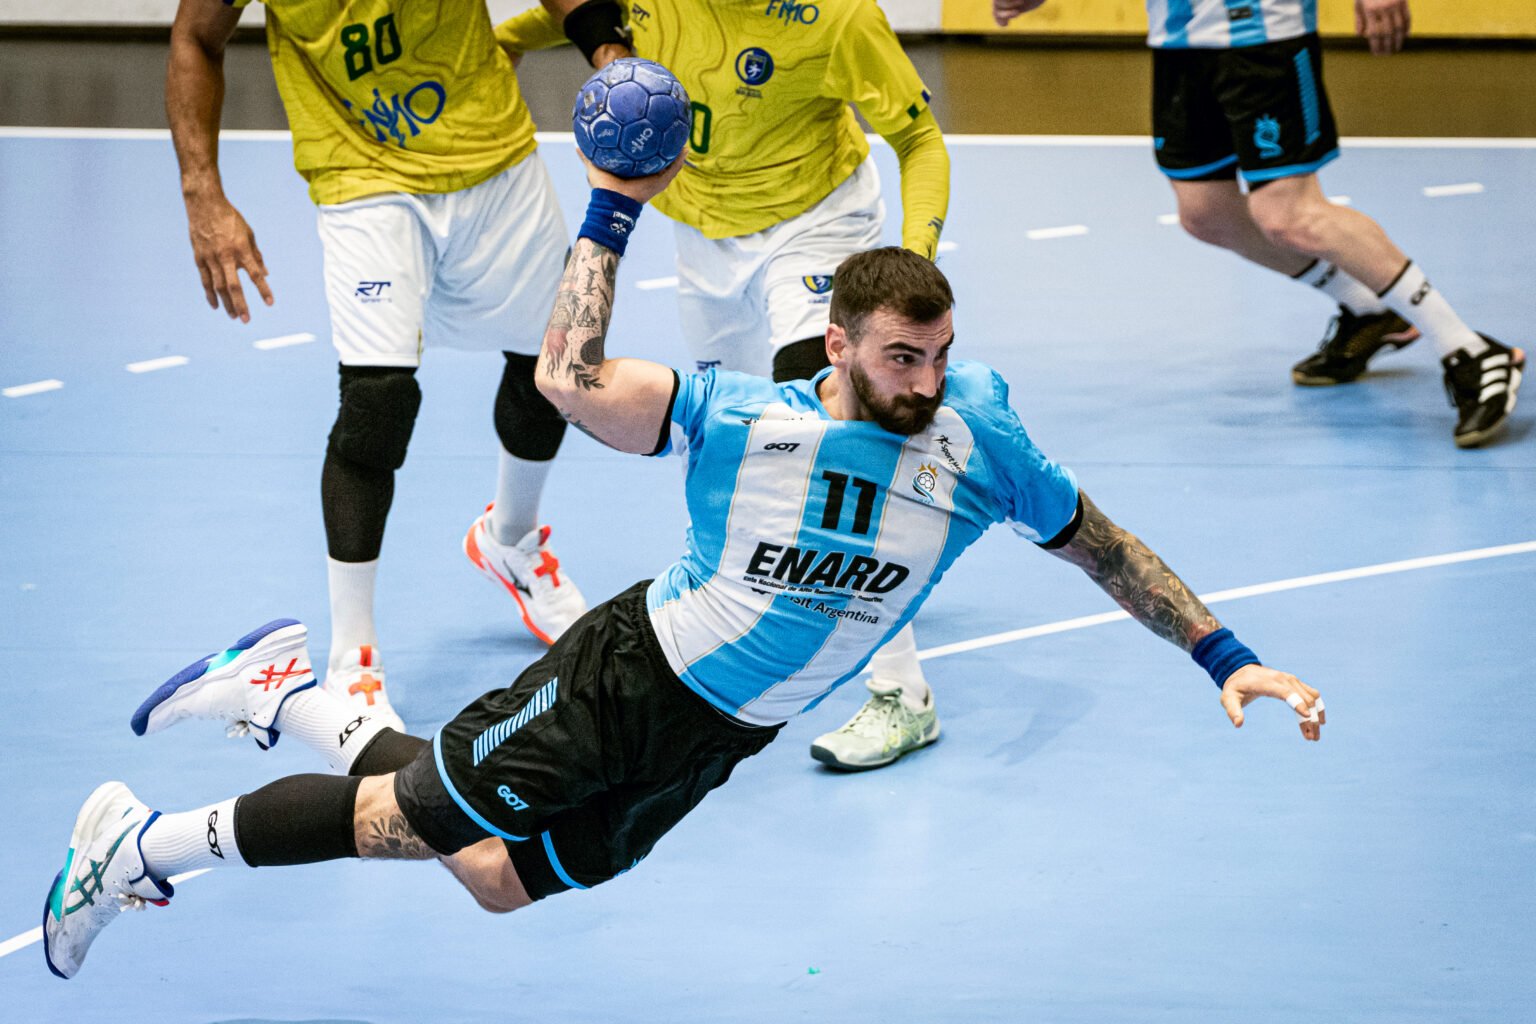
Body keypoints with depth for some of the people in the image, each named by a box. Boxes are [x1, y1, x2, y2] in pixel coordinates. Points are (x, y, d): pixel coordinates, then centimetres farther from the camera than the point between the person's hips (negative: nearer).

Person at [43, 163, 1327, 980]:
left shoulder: (979, 445, -13)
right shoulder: (744, 421, -22)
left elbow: (1105, 546, -1)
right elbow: (572, 377, -31)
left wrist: (1226, 657, -3)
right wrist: (612, 212, -29)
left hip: (716, 741, 5)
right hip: (629, 673, -4)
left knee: (498, 876, 11)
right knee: (413, 809, -2)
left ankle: (281, 691, 31)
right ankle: (139, 844, 20)